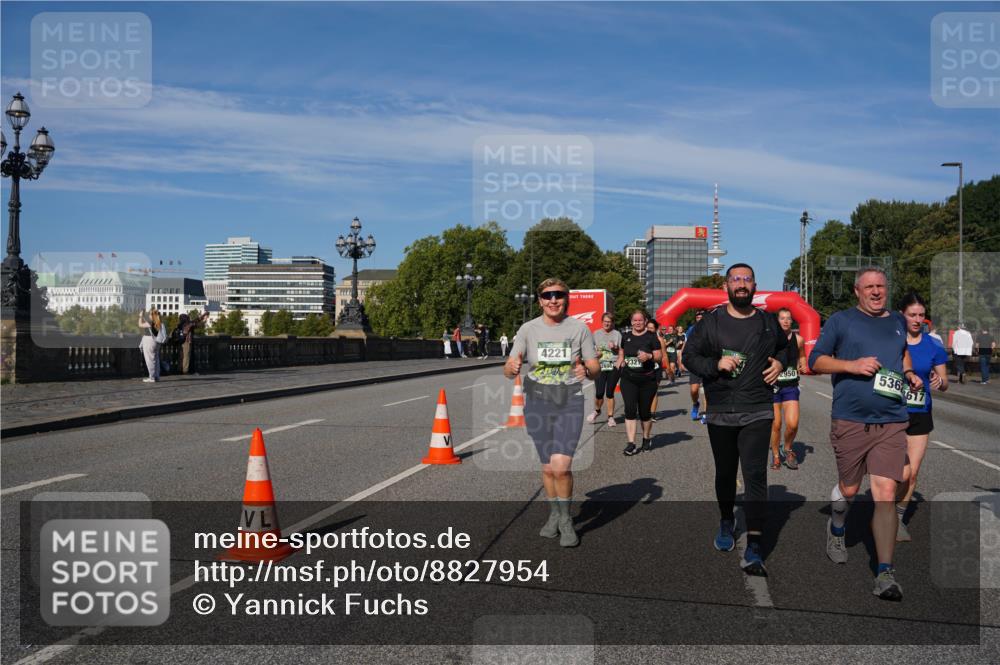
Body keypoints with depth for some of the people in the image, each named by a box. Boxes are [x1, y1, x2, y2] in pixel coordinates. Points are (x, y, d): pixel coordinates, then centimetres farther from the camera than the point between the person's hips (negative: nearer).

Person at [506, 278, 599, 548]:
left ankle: (565, 520, 7)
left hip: (570, 403, -2)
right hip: (537, 402, 2)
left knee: (561, 465, -16)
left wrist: (586, 370, -22)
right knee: (548, 467, 9)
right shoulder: (528, 329, 0)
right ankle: (554, 515, 34)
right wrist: (512, 367, -27)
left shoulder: (579, 328, -2)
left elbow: (595, 367, 1)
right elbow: (508, 370, -3)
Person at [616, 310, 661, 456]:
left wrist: (649, 356, -23)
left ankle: (647, 438, 31)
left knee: (645, 411, 7)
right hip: (628, 379, 2)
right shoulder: (626, 336, 9)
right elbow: (621, 352, 24)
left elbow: (658, 356, -4)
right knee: (630, 409, -9)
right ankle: (631, 444, -8)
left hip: (647, 379, -2)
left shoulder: (651, 337, -2)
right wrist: (620, 361, 4)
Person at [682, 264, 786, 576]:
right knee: (725, 472, 15)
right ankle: (727, 521, 41)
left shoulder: (768, 322, 7)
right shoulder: (710, 322, 1)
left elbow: (786, 346, 26)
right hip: (720, 412, 1)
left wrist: (780, 362, 4)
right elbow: (689, 355, 2)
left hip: (758, 412, 0)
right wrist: (715, 364, -15)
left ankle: (753, 548, -10)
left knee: (756, 474, -10)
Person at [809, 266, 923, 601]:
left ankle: (885, 573, -1)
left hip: (892, 423, 2)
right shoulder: (841, 320, 1)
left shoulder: (898, 321, 14)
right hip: (850, 421, -2)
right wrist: (852, 365, -15)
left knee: (886, 494, -7)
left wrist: (909, 373, 15)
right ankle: (836, 529, 45)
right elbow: (815, 360, 0)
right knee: (848, 489, 11)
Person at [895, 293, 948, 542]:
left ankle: (899, 518, 27)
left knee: (913, 473, 7)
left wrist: (939, 382, -16)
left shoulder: (933, 347, 0)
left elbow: (944, 382, 6)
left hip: (920, 415, 3)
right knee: (903, 472, -11)